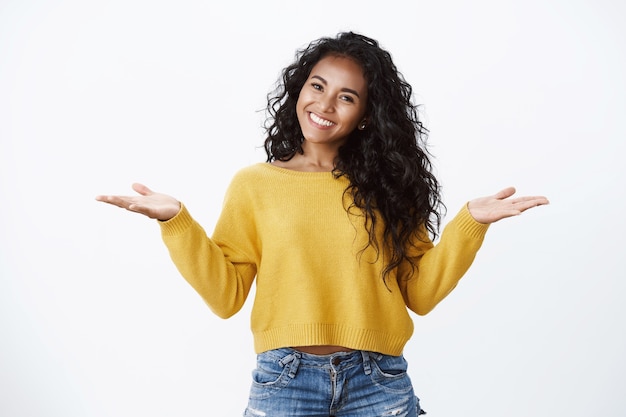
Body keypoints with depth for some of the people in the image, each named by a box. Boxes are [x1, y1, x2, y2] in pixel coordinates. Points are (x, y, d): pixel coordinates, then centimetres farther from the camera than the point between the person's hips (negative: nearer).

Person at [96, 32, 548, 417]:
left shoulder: (386, 185, 6)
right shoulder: (253, 184, 3)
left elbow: (420, 292, 3)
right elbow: (226, 294, -2)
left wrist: (470, 222, -7)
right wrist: (176, 221, -11)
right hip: (284, 380, -1)